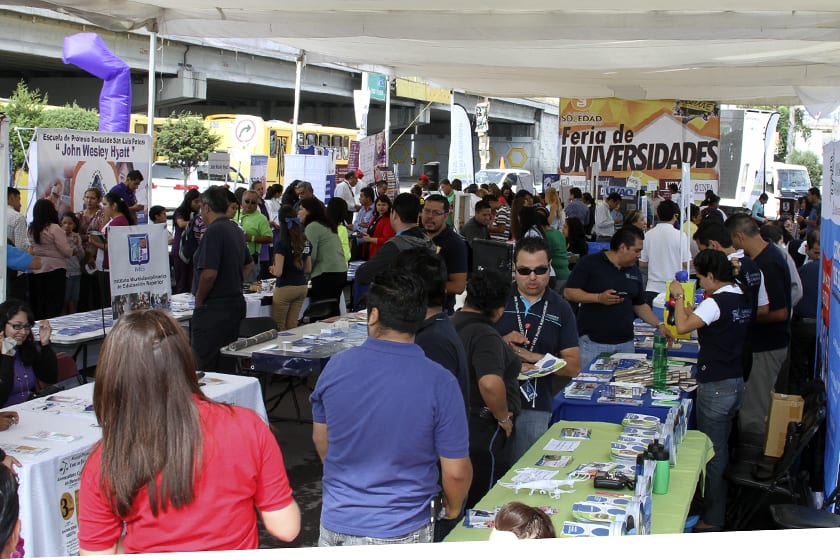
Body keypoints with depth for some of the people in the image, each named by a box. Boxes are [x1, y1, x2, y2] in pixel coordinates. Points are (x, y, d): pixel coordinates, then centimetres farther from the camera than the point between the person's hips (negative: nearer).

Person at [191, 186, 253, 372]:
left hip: (214, 308, -9)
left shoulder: (214, 231, -16)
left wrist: (199, 300, -10)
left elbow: (209, 273, -23)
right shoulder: (235, 229, 13)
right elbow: (249, 264, 26)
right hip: (236, 302, 9)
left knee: (207, 366, -5)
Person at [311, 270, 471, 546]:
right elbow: (456, 471, -12)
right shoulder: (440, 383, -17)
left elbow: (321, 441, 6)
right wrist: (453, 508, 10)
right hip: (402, 532, -2)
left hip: (336, 524, 2)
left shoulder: (335, 367, -8)